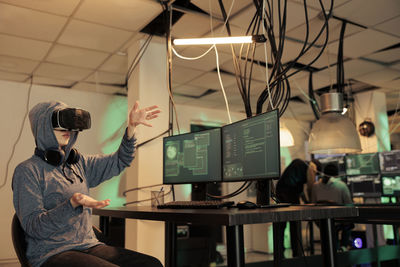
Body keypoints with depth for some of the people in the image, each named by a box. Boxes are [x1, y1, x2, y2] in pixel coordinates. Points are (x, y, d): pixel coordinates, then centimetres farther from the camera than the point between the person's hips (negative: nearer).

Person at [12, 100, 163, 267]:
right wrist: (73, 204, -27)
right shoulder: (27, 171, -5)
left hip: (89, 246, 6)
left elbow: (119, 161, 17)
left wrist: (132, 126, 3)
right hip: (52, 253, -6)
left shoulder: (79, 164, 14)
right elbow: (32, 227, -12)